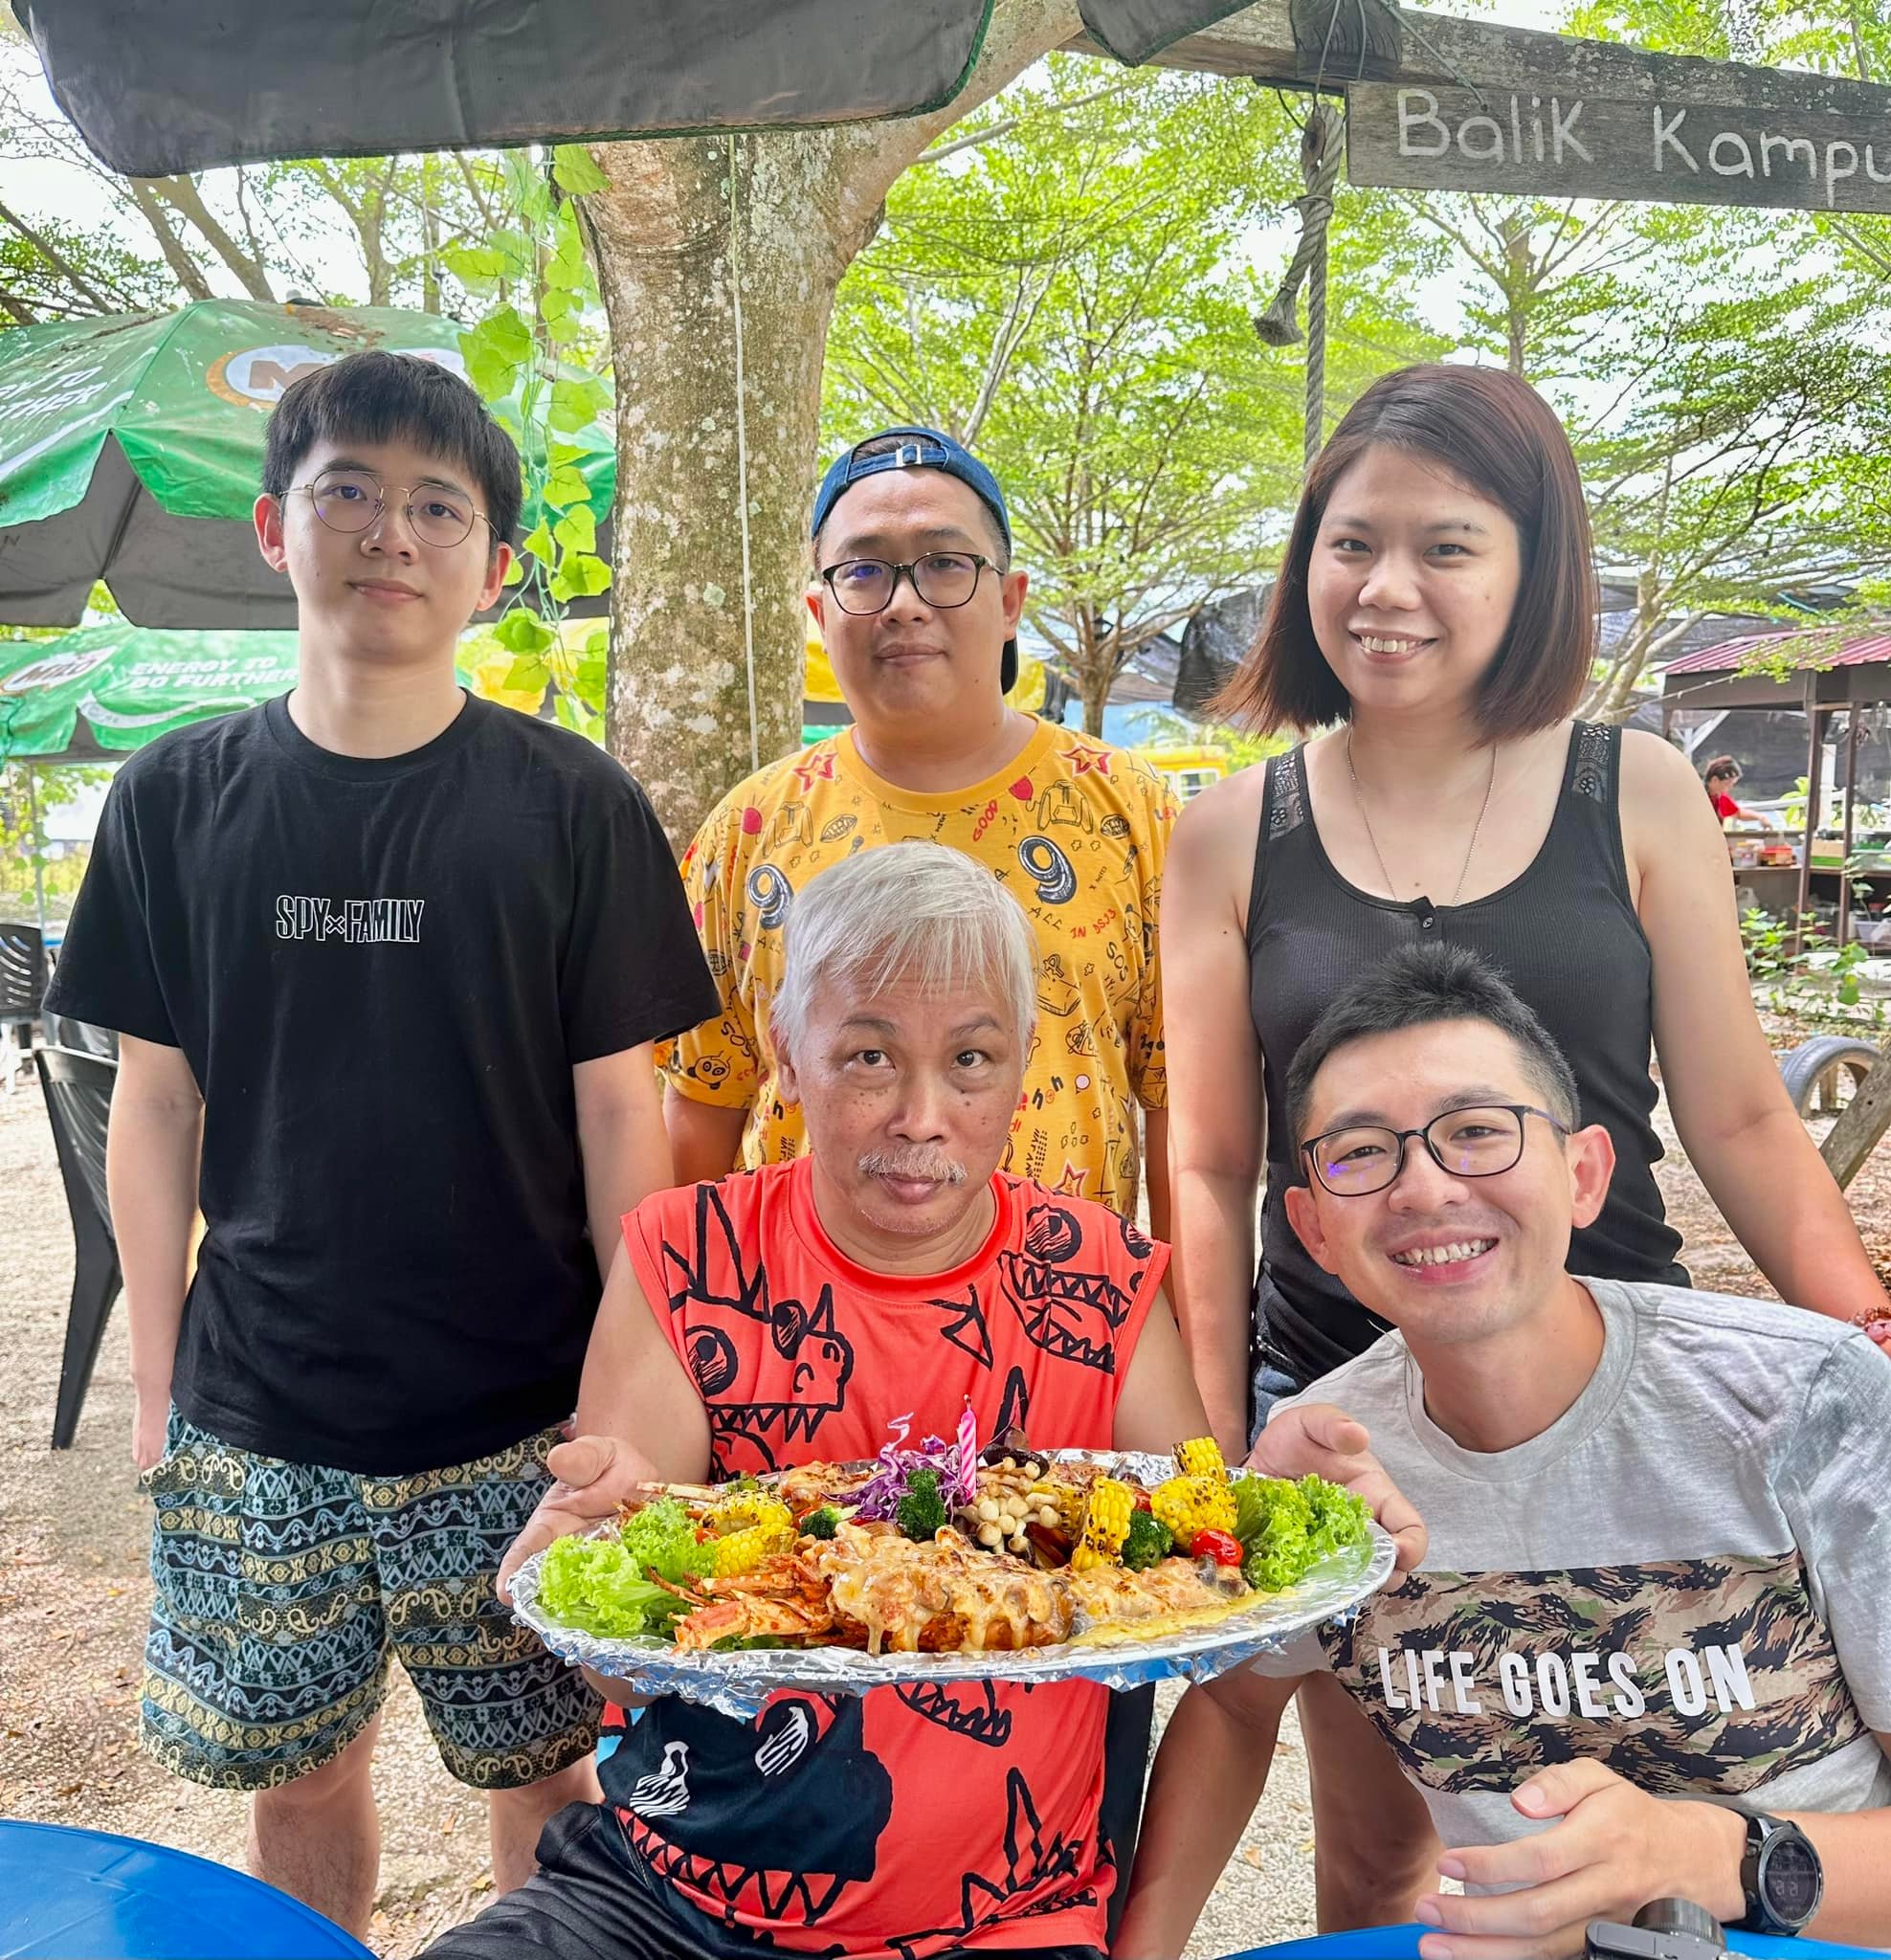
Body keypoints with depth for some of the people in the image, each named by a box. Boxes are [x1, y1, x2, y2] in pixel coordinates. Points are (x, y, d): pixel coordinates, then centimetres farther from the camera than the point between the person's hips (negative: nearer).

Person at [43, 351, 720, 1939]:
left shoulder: (573, 807, -6)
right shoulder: (180, 798, 2)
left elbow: (617, 1110, -3)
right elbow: (155, 1106, 7)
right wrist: (156, 1377, 7)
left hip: (519, 1420, -2)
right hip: (253, 1420, 3)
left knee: (544, 1771, 12)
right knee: (297, 1775, 18)